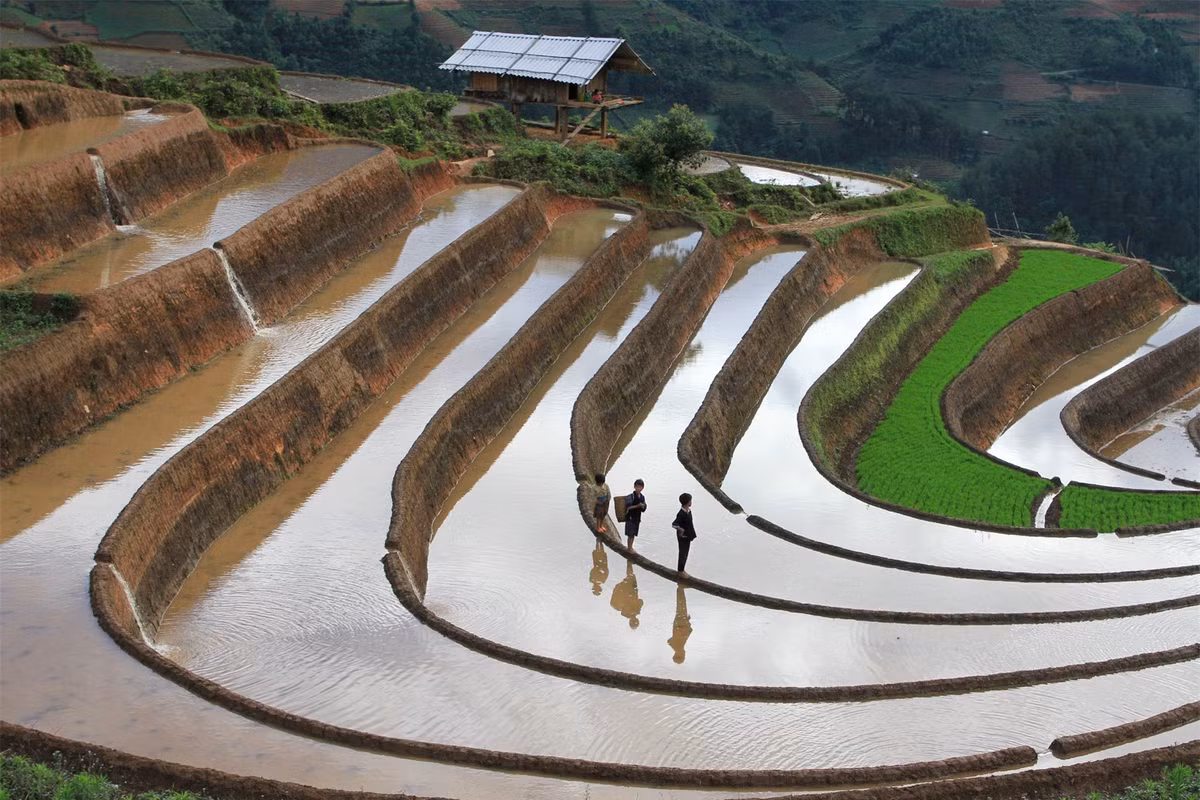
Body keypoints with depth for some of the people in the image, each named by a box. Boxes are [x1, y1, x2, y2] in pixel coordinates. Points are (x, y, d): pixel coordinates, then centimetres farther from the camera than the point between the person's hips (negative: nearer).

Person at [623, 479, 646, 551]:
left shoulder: (642, 497, 6)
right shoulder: (630, 497, -13)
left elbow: (644, 509, 8)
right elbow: (628, 507, -20)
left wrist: (642, 506, -15)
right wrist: (637, 506, -24)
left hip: (637, 518, 6)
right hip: (630, 517, -6)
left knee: (633, 534, 13)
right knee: (630, 534, -3)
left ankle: (631, 547, 24)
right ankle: (629, 548, 6)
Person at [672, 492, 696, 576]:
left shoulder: (688, 511, 2)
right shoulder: (681, 513, -25)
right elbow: (674, 524, -32)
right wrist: (679, 528, -48)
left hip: (688, 535, 8)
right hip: (683, 536, -8)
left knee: (685, 553, 18)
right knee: (683, 553, 4)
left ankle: (682, 570, 30)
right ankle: (681, 571, 16)